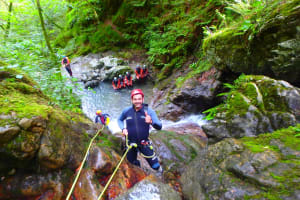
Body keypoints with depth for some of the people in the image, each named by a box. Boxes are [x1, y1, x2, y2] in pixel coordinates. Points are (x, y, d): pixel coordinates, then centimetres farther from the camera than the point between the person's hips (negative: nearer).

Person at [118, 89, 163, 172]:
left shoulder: (149, 111, -15)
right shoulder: (126, 111, -10)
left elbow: (159, 127, -24)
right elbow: (119, 120, 11)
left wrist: (151, 122, -45)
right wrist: (123, 128, -8)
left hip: (144, 143, -2)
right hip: (130, 143, 2)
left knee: (155, 166, 4)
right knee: (133, 165, 22)